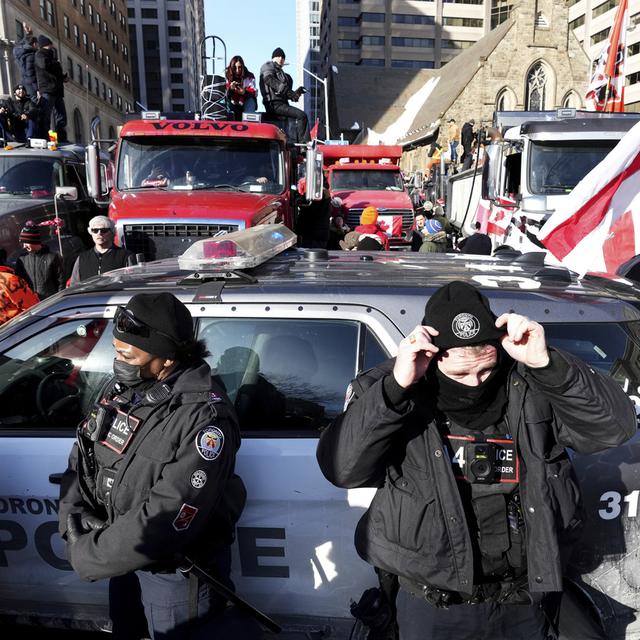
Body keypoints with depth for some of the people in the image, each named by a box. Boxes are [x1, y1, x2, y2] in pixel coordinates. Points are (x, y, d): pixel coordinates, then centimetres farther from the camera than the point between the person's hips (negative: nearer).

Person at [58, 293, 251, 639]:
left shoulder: (203, 419, -32)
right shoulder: (120, 388, -8)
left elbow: (166, 519, -33)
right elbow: (82, 457, 3)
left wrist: (88, 557, -22)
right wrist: (72, 515, -13)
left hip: (176, 569, -6)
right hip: (124, 553, 7)